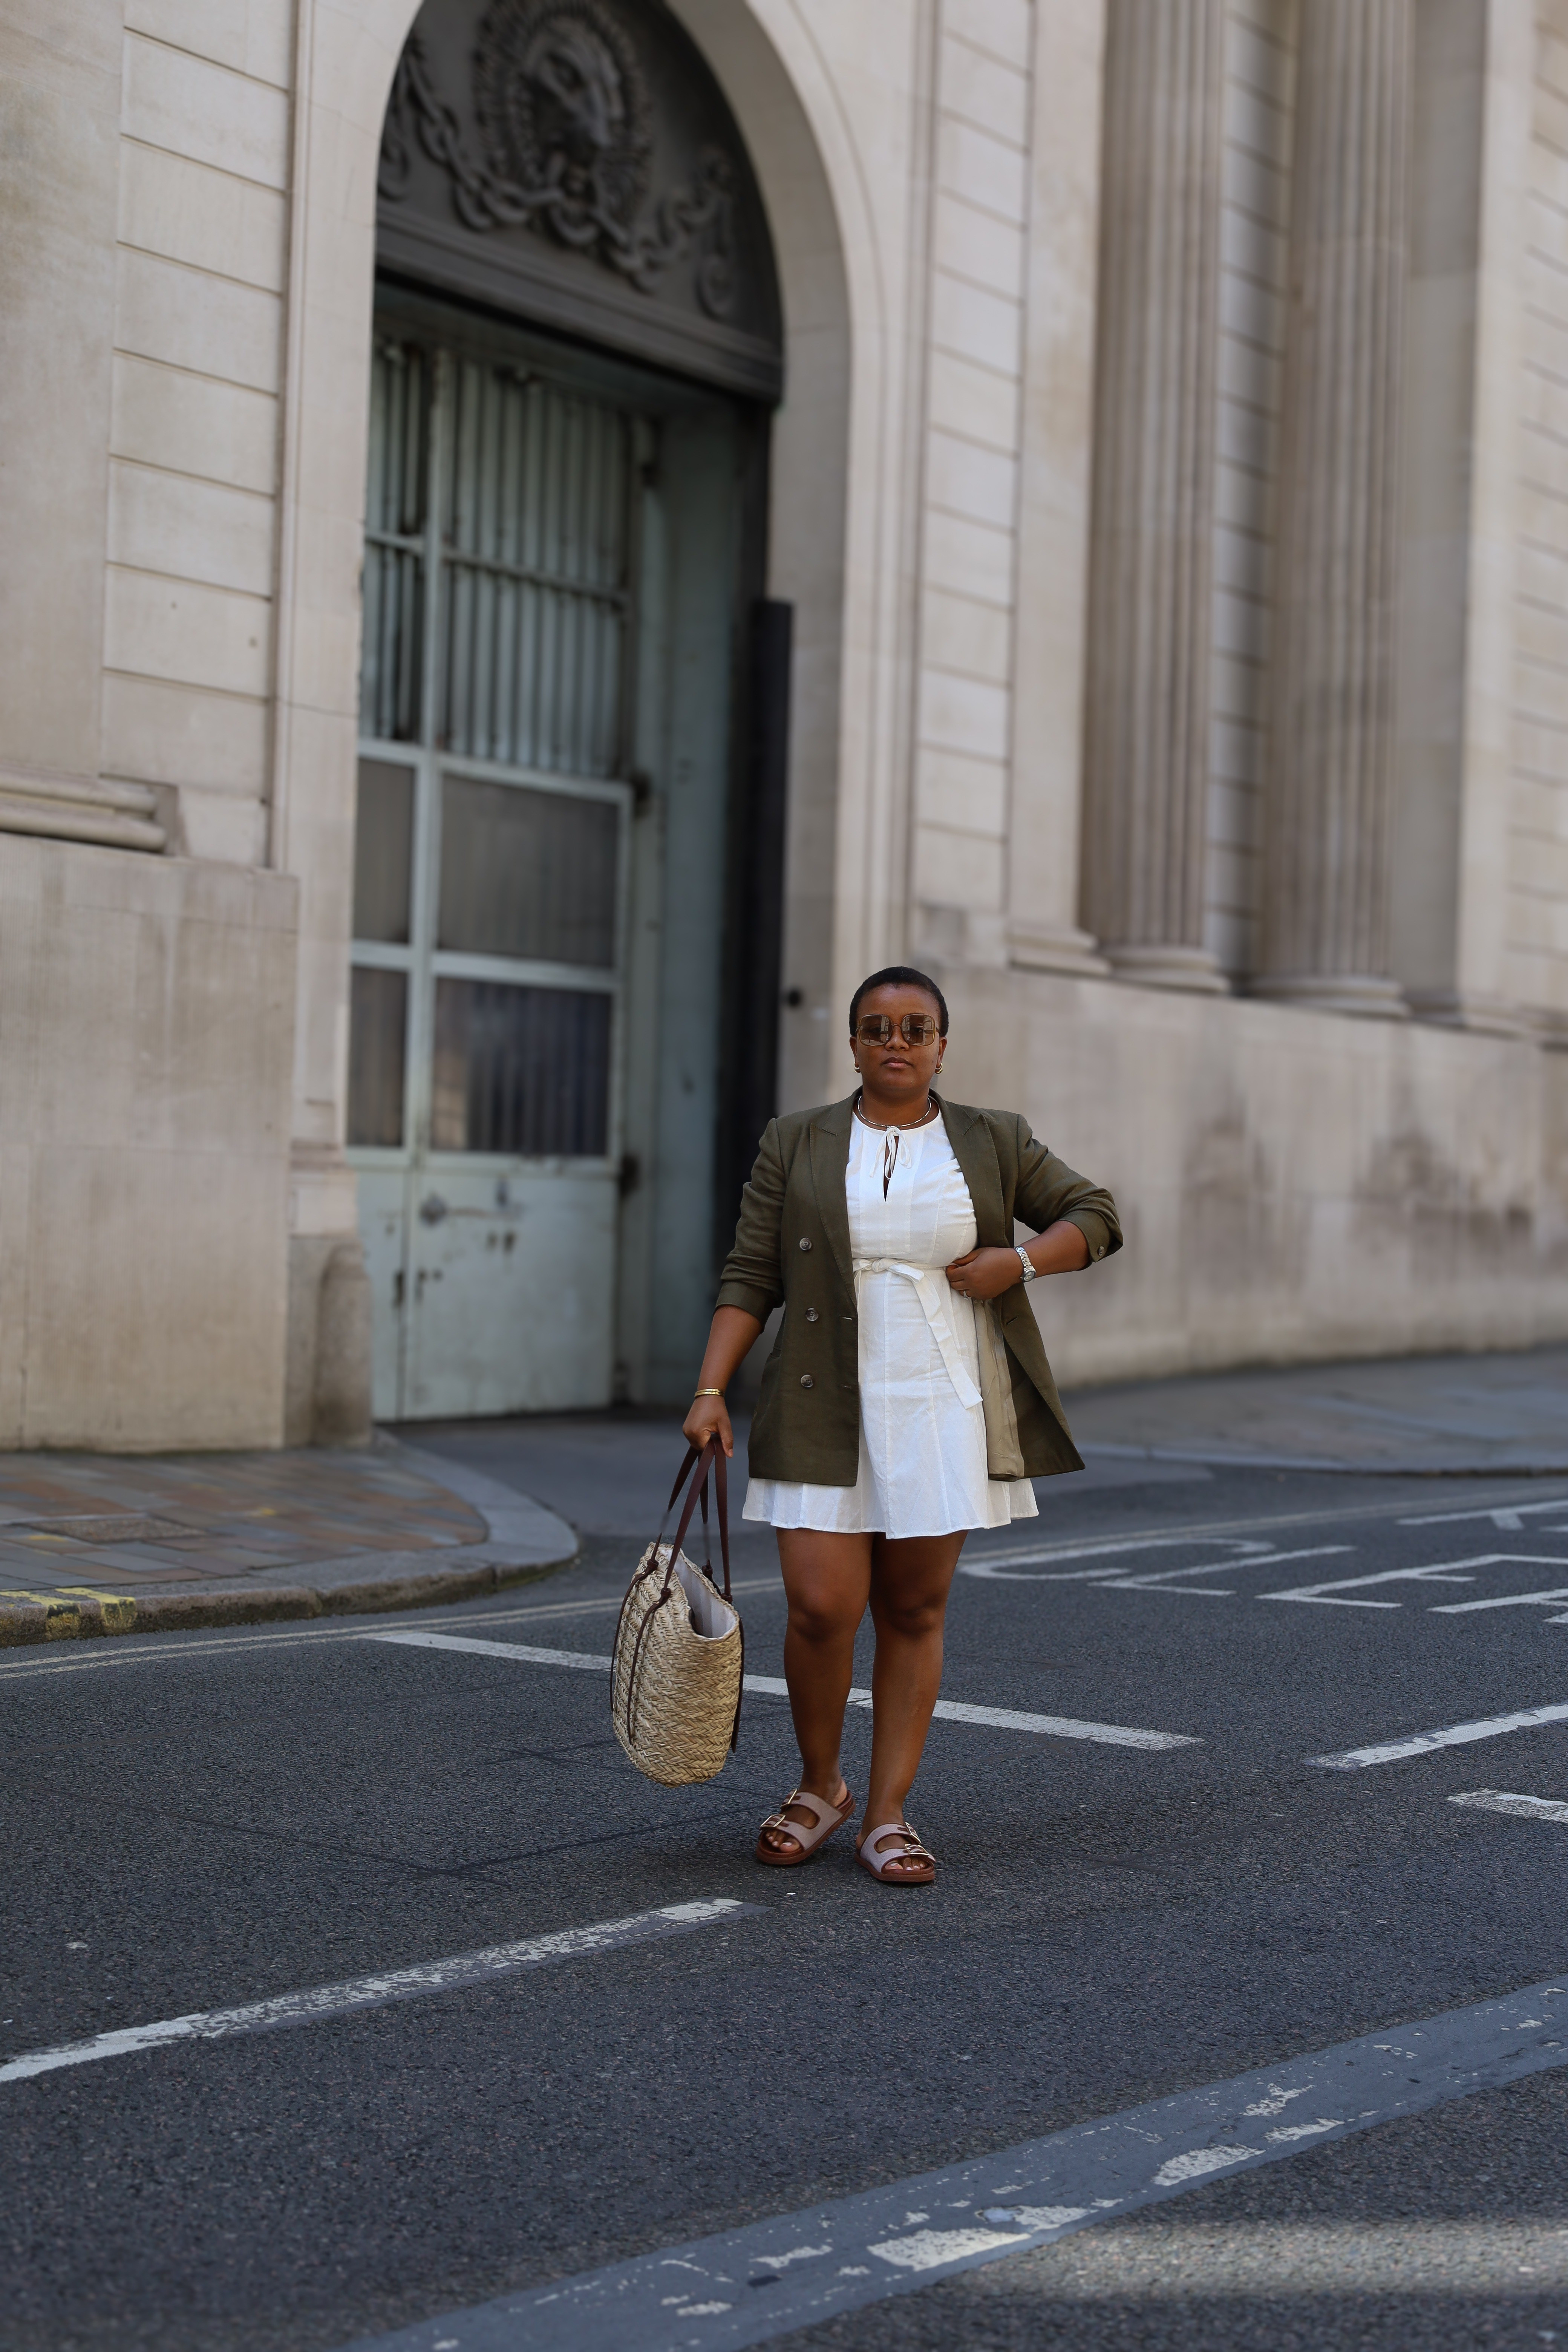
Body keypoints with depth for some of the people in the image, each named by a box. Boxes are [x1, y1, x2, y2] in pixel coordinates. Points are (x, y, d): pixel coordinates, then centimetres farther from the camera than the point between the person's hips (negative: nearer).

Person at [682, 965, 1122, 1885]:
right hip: (828, 1414, -1)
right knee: (822, 1607, -7)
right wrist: (713, 1389, -6)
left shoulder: (994, 1143, 7)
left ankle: (889, 1814, 13)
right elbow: (751, 1277, 3)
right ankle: (820, 1787, 16)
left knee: (916, 1610, 4)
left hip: (944, 1412, 1)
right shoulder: (796, 1145, 5)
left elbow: (1096, 1215, 10)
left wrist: (1019, 1263, -7)